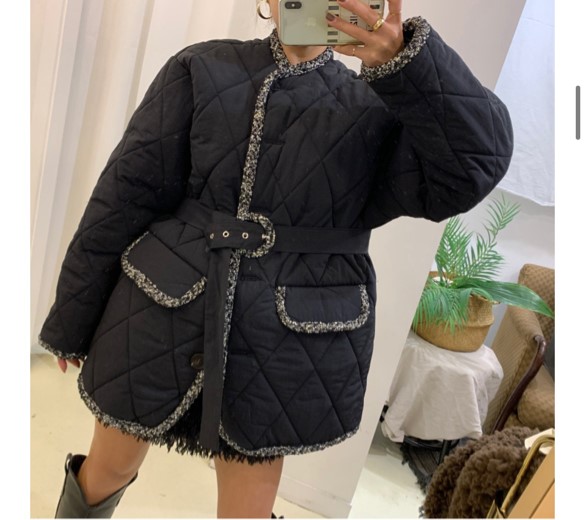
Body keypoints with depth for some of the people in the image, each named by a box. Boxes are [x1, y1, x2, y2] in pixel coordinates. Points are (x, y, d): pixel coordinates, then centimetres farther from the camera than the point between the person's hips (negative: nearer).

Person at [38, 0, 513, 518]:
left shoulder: (375, 108, 3)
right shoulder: (202, 69, 1)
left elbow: (478, 160, -13)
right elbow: (127, 194, 0)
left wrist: (405, 60, -26)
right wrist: (73, 317, 3)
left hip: (283, 350, 0)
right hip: (159, 320, 1)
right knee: (109, 471, 23)